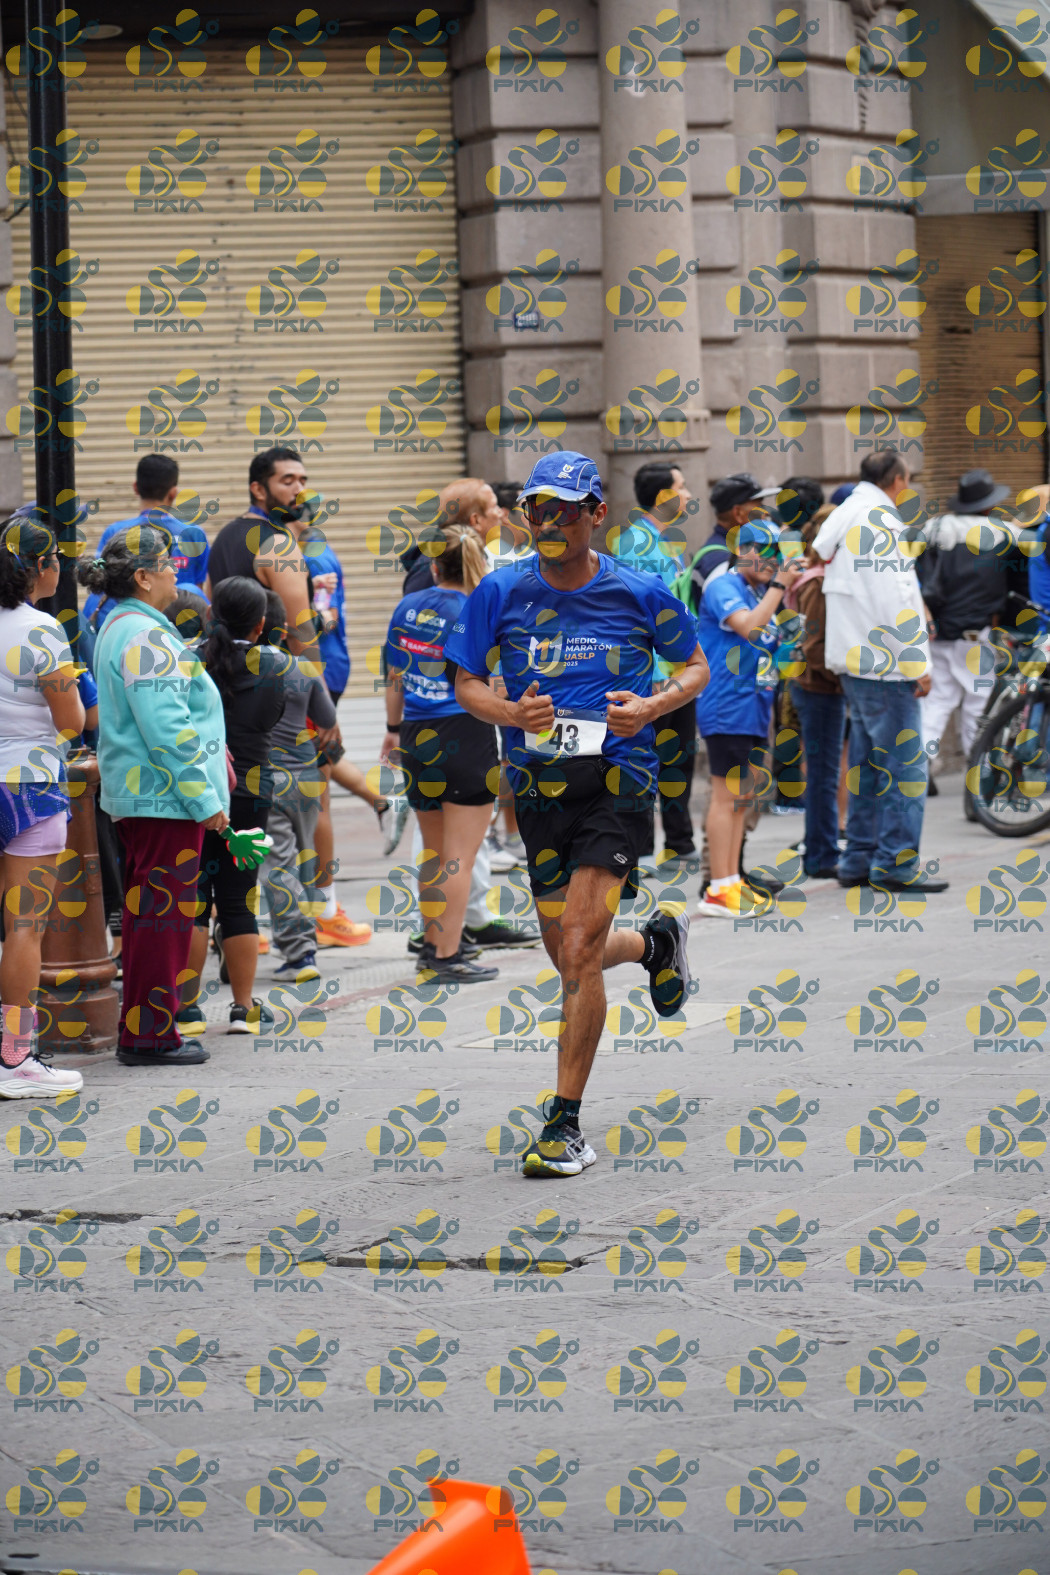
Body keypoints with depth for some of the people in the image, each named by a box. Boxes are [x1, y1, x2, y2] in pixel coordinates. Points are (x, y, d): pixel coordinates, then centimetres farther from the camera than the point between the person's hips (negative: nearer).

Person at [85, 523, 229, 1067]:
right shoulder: (145, 638, -18)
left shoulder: (119, 629, 16)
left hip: (136, 794, 11)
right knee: (163, 916, -5)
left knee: (146, 915, 15)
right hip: (164, 797, -11)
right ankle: (150, 1036, -1)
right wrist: (204, 799, -18)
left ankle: (140, 1031, 21)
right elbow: (166, 729, -22)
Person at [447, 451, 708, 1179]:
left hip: (618, 783, -4)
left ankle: (566, 1124, -8)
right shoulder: (501, 594, 1)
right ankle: (656, 943, 49)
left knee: (579, 951, -14)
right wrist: (511, 712, -13)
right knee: (568, 954, 13)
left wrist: (652, 706, -10)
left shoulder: (639, 593, -3)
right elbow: (467, 683, 8)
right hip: (539, 786, 4)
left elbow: (696, 666, 10)